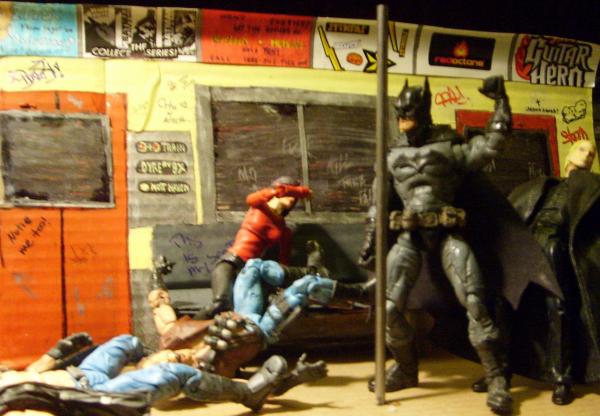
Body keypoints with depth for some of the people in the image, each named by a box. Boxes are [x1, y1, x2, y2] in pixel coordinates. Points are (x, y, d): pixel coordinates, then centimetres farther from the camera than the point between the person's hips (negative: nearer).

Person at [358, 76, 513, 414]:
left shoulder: (450, 148, 5)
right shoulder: (393, 157, 14)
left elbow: (494, 142, -1)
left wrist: (500, 100, -2)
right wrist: (370, 241, 14)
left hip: (447, 233, -3)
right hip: (410, 236, 3)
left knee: (475, 303, -14)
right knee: (389, 308, -4)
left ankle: (497, 380, -4)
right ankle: (406, 370, 19)